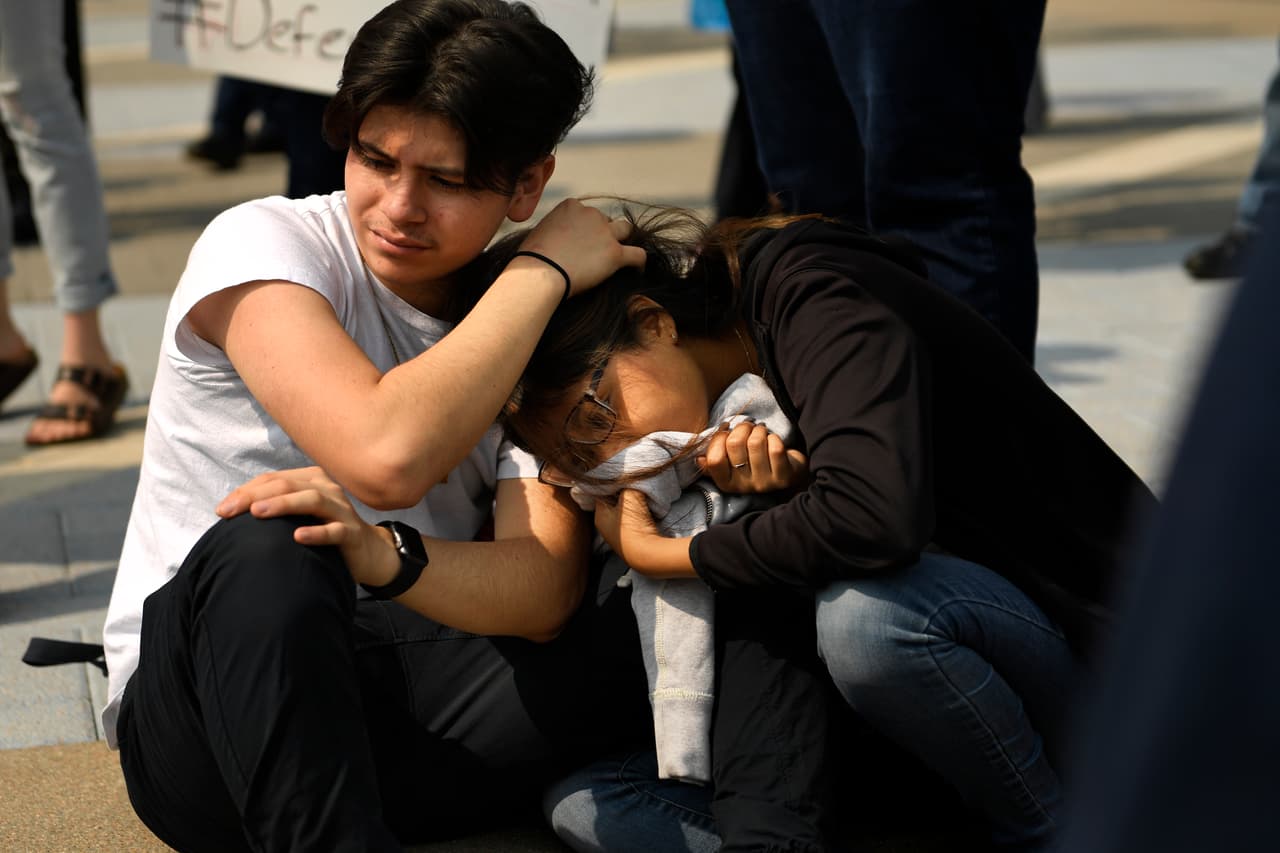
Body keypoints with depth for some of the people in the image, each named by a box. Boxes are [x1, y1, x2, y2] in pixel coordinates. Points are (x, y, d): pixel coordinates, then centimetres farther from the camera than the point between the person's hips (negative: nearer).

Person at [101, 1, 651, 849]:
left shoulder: (539, 332, 2)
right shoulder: (261, 243, -9)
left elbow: (545, 596, -13)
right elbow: (388, 454, -29)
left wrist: (381, 555, -33)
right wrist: (545, 270, -18)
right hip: (202, 708, -3)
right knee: (264, 549, -37)